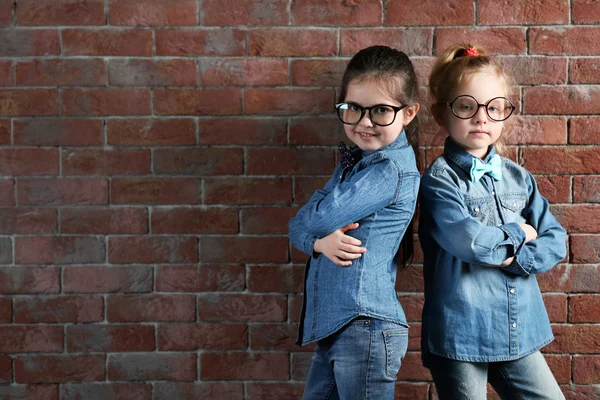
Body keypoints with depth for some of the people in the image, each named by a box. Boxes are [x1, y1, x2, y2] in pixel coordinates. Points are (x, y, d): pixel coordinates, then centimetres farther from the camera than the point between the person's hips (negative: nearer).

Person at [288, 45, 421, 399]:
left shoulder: (392, 169, -14)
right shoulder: (353, 162, 15)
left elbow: (316, 219, -17)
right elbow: (298, 227, 10)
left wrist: (314, 224, 6)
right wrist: (319, 241, -12)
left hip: (364, 327, -9)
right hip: (333, 326, 9)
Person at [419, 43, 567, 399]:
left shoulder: (518, 177, 8)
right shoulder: (440, 179, -10)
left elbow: (556, 242, 5)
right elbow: (470, 241, -25)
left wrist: (513, 258, -13)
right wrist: (518, 233, -8)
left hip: (519, 332, 6)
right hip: (459, 332, -6)